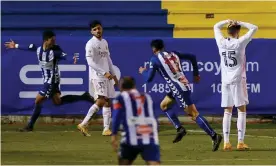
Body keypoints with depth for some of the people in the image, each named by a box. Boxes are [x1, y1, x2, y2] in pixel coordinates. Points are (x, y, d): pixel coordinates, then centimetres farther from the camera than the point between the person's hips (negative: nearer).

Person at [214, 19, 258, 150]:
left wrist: (228, 21, 13)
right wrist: (239, 23, 1)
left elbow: (216, 27, 20)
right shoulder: (240, 42, -9)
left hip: (225, 81, 4)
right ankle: (240, 142, -6)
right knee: (242, 110, 1)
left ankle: (226, 142, 2)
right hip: (238, 80, -4)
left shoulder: (221, 43, 2)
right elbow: (254, 28, -2)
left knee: (227, 111, 7)